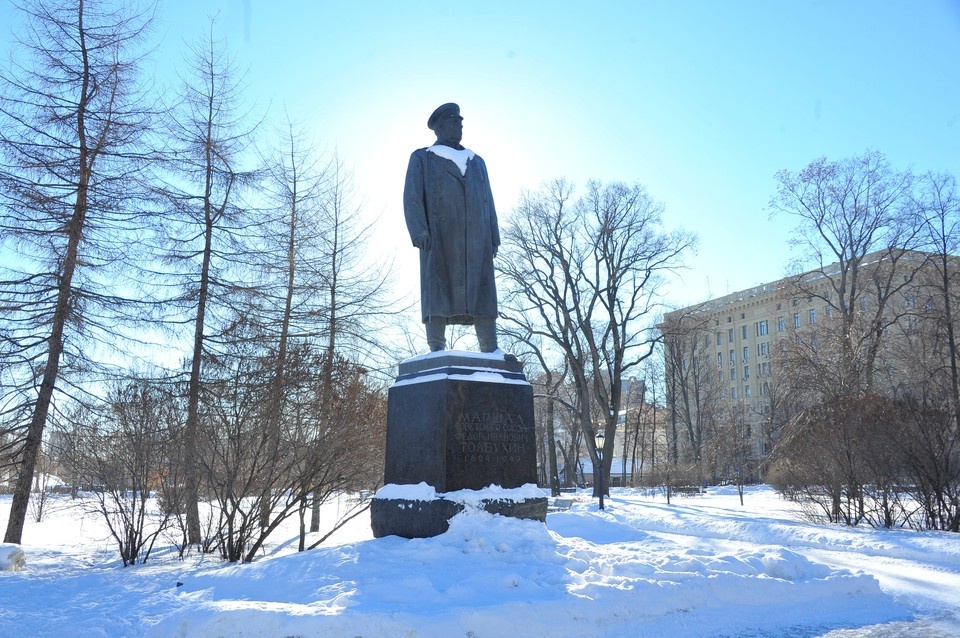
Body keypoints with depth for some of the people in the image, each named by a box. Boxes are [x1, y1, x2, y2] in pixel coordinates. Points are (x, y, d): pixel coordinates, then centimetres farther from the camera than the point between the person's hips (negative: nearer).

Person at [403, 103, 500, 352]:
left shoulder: (476, 162, 26)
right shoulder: (422, 158, 13)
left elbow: (488, 202, 20)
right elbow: (412, 197, 1)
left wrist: (493, 238, 7)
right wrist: (419, 231, -16)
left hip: (475, 238, 3)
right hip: (439, 236, -3)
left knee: (482, 292, -4)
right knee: (438, 291, -11)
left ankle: (492, 354, -6)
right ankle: (437, 351, -13)